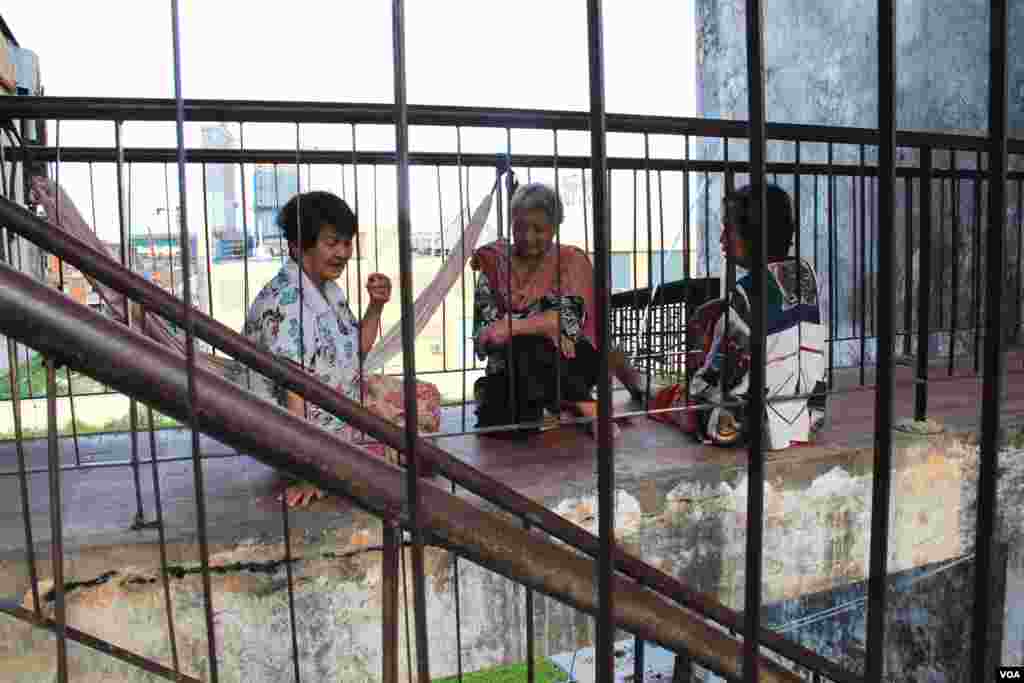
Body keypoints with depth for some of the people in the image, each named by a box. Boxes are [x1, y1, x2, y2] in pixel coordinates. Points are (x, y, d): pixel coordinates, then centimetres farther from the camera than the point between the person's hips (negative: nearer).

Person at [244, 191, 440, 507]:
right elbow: (295, 392, -32)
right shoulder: (284, 302, -27)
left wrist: (375, 306, -4)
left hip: (349, 405, 9)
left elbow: (357, 350, 13)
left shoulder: (329, 289, 1)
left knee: (427, 398, 14)